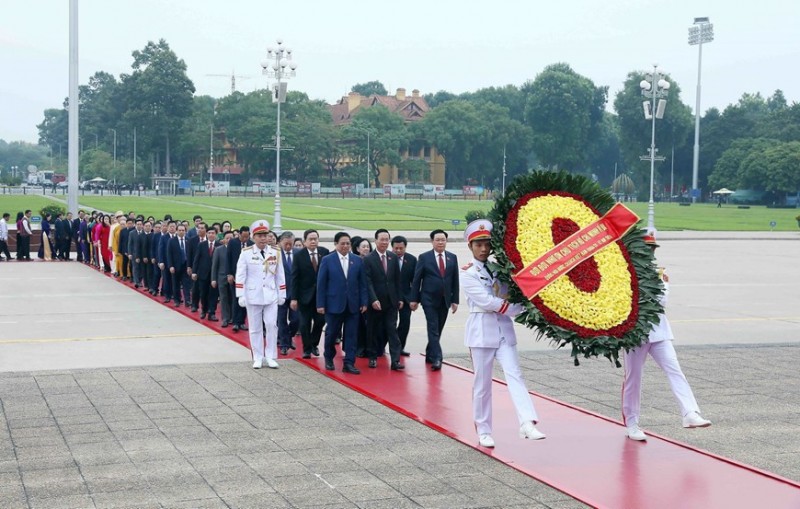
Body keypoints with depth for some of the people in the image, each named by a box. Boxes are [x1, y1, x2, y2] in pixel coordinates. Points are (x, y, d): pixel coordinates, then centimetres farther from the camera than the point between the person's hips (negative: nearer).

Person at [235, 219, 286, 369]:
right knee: (255, 328, 5)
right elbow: (240, 276, -5)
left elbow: (280, 276, 8)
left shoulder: (275, 253, 3)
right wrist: (240, 295, -9)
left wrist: (282, 295, 8)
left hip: (271, 296, 2)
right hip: (253, 296, -2)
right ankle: (258, 358, 13)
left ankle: (270, 357, 6)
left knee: (272, 325, -3)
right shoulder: (246, 253, -4)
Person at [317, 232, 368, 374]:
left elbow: (362, 283, 6)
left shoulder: (357, 260, 6)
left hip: (353, 304, 2)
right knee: (331, 333, 8)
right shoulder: (327, 260, -1)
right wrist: (320, 304, -6)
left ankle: (349, 363, 4)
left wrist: (364, 302, 0)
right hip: (334, 304, -2)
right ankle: (329, 358, 29)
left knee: (351, 335, 1)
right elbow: (321, 283, -2)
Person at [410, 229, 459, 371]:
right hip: (429, 299, -4)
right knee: (433, 329, -9)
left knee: (438, 330, 9)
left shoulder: (452, 258, 8)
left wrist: (455, 300, 4)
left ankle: (430, 355, 23)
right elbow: (416, 279, -1)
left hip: (445, 300, 4)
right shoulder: (424, 257, -1)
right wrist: (414, 299, -4)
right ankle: (436, 358, -14)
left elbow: (455, 280, 8)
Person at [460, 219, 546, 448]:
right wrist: (517, 309, -13)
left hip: (504, 328, 3)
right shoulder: (467, 273, -2)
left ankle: (528, 424, -22)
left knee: (514, 375, -10)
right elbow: (485, 301, -13)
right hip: (482, 329, -3)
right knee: (482, 383, 3)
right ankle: (483, 431, 13)